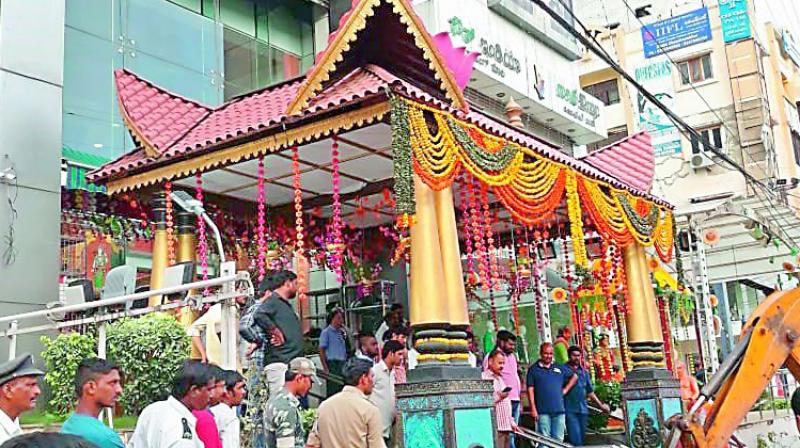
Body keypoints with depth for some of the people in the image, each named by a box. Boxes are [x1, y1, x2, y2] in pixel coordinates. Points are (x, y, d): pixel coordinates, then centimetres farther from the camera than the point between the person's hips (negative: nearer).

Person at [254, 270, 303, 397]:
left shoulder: (286, 304, 24)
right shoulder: (273, 300, -7)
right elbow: (259, 315, -27)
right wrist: (276, 332, -19)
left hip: (291, 362, 10)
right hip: (279, 363, -10)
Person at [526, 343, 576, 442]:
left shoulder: (559, 368, 13)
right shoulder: (534, 369, 2)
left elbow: (574, 377, 27)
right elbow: (530, 390, -3)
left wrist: (565, 390, 12)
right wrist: (533, 409, -10)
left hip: (559, 409, 4)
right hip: (543, 411, -4)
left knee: (558, 439, 6)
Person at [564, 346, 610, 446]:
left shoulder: (584, 372, 16)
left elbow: (590, 392, 22)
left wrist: (600, 405, 21)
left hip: (583, 410, 6)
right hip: (570, 410, -6)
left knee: (581, 439, 8)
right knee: (575, 440, -13)